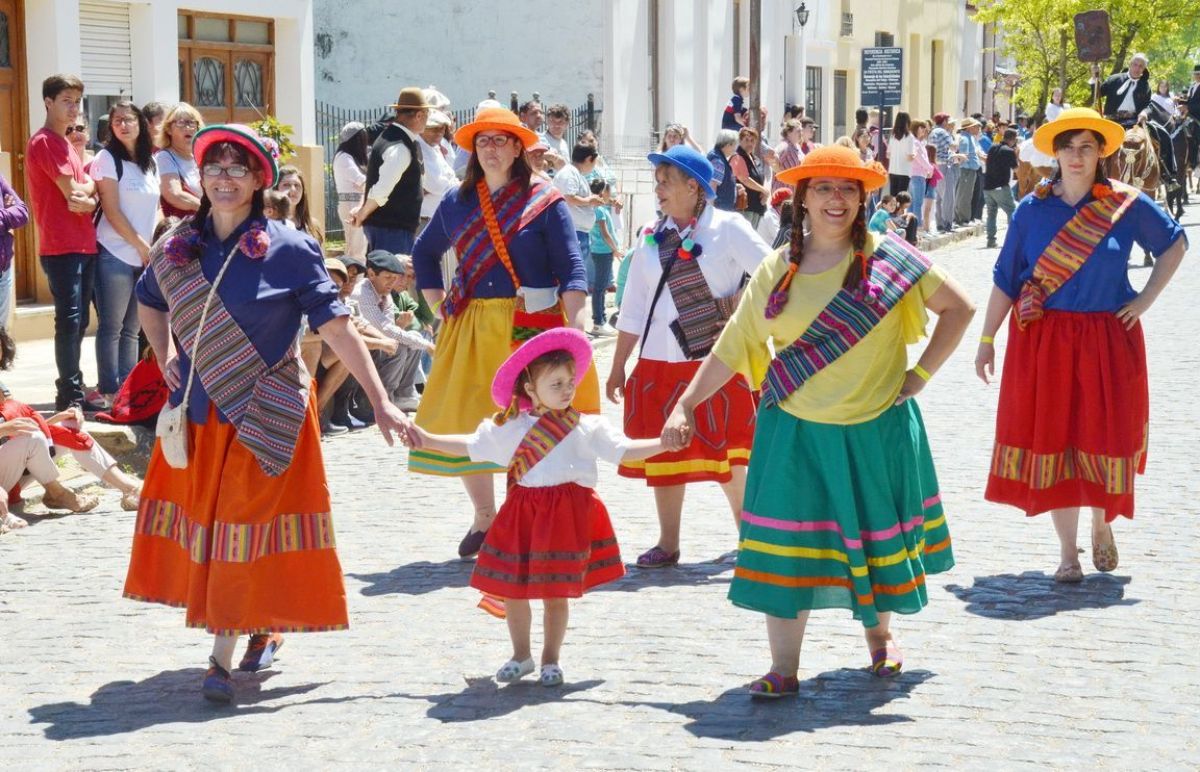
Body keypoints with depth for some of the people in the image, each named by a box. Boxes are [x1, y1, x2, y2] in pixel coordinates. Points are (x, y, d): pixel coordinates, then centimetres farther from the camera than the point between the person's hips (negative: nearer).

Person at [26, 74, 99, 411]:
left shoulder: (65, 145, 20)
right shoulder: (44, 143, -9)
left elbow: (92, 194, 14)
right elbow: (73, 191, -15)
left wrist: (88, 199, -8)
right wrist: (91, 184, 4)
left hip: (83, 245, 9)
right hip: (61, 247, -9)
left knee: (78, 321, 11)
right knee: (70, 320, -10)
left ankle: (74, 392, 17)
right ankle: (69, 396, -7)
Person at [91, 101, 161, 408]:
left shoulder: (152, 163, 12)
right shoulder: (107, 159, -6)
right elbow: (112, 211, -10)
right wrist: (142, 246, -9)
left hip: (146, 257, 6)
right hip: (115, 255, -6)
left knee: (132, 329, 8)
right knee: (111, 327, -3)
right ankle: (109, 391, 0)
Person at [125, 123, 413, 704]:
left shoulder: (288, 250, -9)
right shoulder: (176, 247, 3)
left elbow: (337, 329, -11)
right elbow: (149, 302, 24)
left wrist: (380, 402, -14)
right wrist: (167, 355, 8)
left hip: (264, 412, -5)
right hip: (196, 412, 5)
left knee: (244, 524, -7)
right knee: (202, 519, 10)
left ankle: (223, 658, -4)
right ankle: (263, 628, 29)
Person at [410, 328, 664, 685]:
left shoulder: (588, 428, 1)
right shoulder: (508, 429, 4)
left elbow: (623, 450, 3)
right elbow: (470, 445, 13)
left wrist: (665, 442, -7)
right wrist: (429, 440, 8)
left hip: (568, 515, -2)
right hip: (523, 513, 2)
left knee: (556, 592, 2)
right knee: (511, 588, 4)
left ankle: (551, 659, 19)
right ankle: (521, 655, 24)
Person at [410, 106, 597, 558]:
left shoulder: (545, 202, 0)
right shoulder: (456, 203, 11)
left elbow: (572, 269, -6)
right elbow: (424, 253, 26)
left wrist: (576, 326, -18)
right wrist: (438, 305, 14)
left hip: (532, 327, -3)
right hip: (471, 329, 4)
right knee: (464, 424, 0)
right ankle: (484, 518, 16)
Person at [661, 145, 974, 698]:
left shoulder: (887, 258, -4)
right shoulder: (776, 271, 1)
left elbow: (959, 307, 0)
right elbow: (732, 348, 2)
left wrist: (921, 373, -4)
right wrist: (685, 405, -5)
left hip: (876, 429, -1)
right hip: (795, 431, 1)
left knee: (878, 533, 13)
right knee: (786, 543, -4)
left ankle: (879, 633, 38)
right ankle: (783, 668, 3)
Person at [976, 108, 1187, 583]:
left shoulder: (1127, 205, -2)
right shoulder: (1032, 209, -1)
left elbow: (1175, 243, 12)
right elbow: (1005, 278, 3)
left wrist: (1147, 299, 3)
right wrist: (987, 339, 1)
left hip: (1108, 341, 0)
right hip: (1044, 342, 0)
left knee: (1106, 435, 4)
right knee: (1052, 438, 1)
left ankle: (1102, 525, 31)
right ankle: (1067, 551, 11)